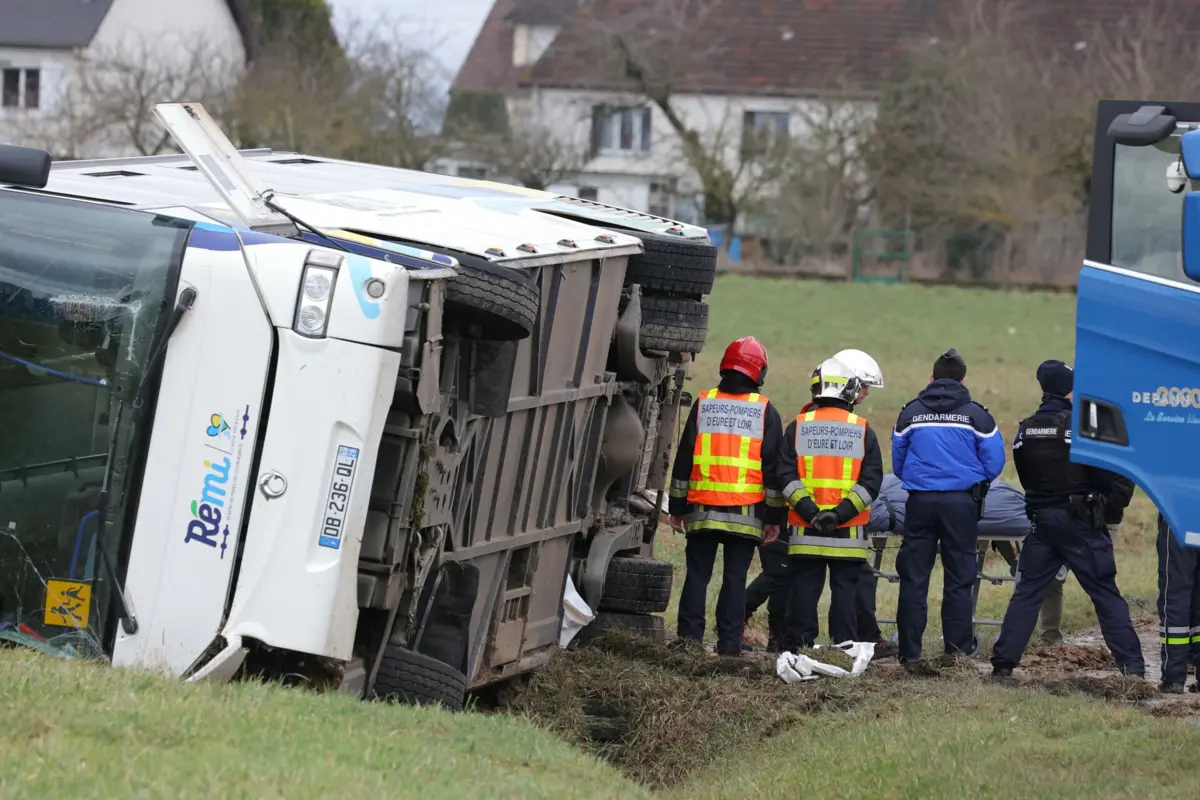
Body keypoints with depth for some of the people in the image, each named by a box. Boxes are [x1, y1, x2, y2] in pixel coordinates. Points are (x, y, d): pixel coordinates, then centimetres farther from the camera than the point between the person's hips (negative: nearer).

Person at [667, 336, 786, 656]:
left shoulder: (703, 403, 5)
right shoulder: (765, 411, 1)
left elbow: (684, 459, 6)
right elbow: (773, 466, 1)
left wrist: (677, 506, 11)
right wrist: (773, 515, 5)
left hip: (703, 509, 1)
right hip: (746, 511, -1)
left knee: (697, 574, 6)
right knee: (735, 578, 2)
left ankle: (689, 636, 2)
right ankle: (729, 643, -1)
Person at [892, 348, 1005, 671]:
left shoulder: (910, 413, 4)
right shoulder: (977, 414, -2)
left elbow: (897, 462, 11)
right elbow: (994, 463, 0)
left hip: (920, 500, 1)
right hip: (961, 502, -1)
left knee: (913, 579, 5)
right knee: (959, 580, 6)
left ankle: (910, 654, 3)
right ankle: (957, 651, 6)